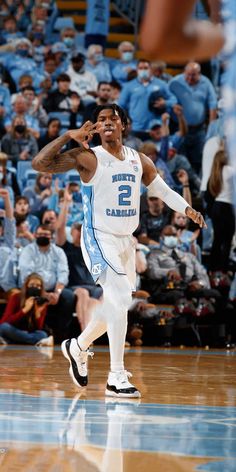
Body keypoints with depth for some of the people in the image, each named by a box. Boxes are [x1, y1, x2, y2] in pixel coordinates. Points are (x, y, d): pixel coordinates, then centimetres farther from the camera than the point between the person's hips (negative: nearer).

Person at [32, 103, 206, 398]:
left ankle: (78, 347, 43)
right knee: (121, 299, -21)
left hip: (126, 241, 7)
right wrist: (70, 136, -23)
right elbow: (40, 164, -19)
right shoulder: (88, 158, -12)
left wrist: (187, 209, -1)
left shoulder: (138, 160, 6)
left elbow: (162, 190, 16)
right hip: (99, 239, -7)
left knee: (116, 306, 17)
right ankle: (116, 379, -17)